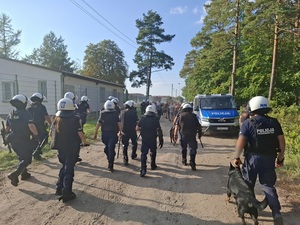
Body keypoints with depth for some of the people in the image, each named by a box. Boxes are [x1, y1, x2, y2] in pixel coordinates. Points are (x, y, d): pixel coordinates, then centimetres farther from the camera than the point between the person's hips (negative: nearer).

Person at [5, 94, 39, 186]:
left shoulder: (10, 114, 7)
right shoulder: (26, 113, -15)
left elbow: (6, 128, 14)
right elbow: (31, 126, -26)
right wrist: (36, 135, -15)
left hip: (13, 140, 7)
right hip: (23, 140, -7)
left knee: (22, 157, 24)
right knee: (26, 159, 1)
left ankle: (24, 173, 30)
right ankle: (15, 174, -15)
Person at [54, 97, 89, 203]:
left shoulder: (57, 119, -1)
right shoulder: (75, 119, -16)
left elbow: (55, 133, 3)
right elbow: (80, 133, -15)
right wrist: (85, 142, 0)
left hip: (61, 147, 5)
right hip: (72, 148, -5)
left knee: (64, 166, 23)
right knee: (69, 169, 2)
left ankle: (59, 187, 26)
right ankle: (66, 193, 8)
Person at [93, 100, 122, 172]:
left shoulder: (102, 114, 0)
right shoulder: (116, 114, -1)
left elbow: (98, 124, -2)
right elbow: (119, 123, -4)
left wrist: (95, 133, 4)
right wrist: (120, 132, 9)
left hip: (104, 134, 2)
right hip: (113, 134, -2)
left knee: (107, 147, 23)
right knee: (111, 149, -1)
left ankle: (110, 160, 39)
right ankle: (110, 165, -3)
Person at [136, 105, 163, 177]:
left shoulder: (142, 118, -1)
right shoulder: (155, 119, -4)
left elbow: (137, 128, -1)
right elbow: (159, 130, -9)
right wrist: (161, 140, -4)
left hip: (144, 139, 0)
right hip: (153, 139, 0)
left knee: (143, 154, 2)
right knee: (153, 152, 22)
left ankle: (143, 169, -10)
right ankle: (153, 165, 37)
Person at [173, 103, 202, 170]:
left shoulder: (180, 116, 6)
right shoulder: (194, 116, 5)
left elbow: (177, 126, -2)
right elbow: (198, 126, 5)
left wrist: (175, 135, -3)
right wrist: (200, 133, 18)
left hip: (183, 135, 2)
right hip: (192, 135, -1)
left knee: (183, 148, 19)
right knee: (192, 149, 1)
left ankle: (184, 160, 30)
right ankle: (192, 162, -10)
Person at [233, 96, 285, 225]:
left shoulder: (248, 123, -12)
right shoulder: (274, 122, 1)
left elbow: (240, 143, -17)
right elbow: (282, 142, 3)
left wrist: (237, 157, -6)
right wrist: (280, 158, 14)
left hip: (253, 158, -3)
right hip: (269, 159, 4)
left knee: (248, 185, 15)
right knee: (268, 186, 15)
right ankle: (276, 213, 9)